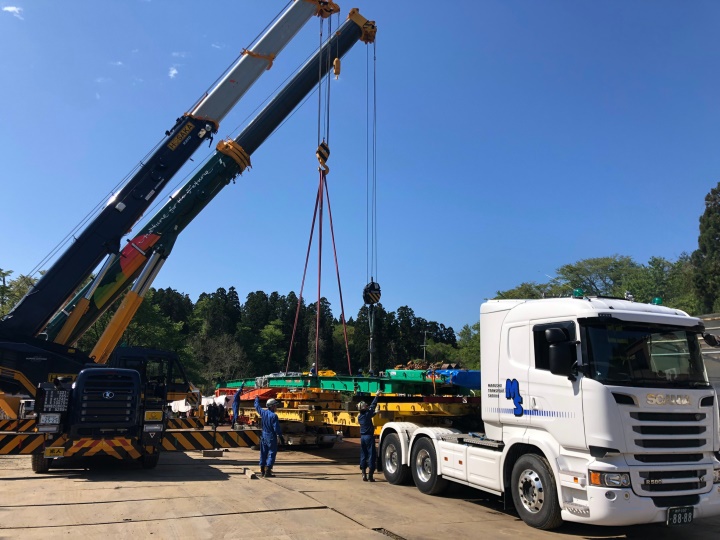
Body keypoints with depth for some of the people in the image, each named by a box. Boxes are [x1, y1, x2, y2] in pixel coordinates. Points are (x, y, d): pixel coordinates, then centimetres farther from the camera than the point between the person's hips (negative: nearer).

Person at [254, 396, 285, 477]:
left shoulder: (263, 412, 0)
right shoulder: (273, 416, -19)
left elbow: (257, 407, 21)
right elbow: (276, 428, -19)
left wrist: (257, 399, 39)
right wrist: (281, 437, -9)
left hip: (264, 436, 7)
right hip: (271, 437, -7)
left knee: (263, 453, 16)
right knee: (271, 454, -2)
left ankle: (262, 471, 23)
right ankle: (267, 472, -6)